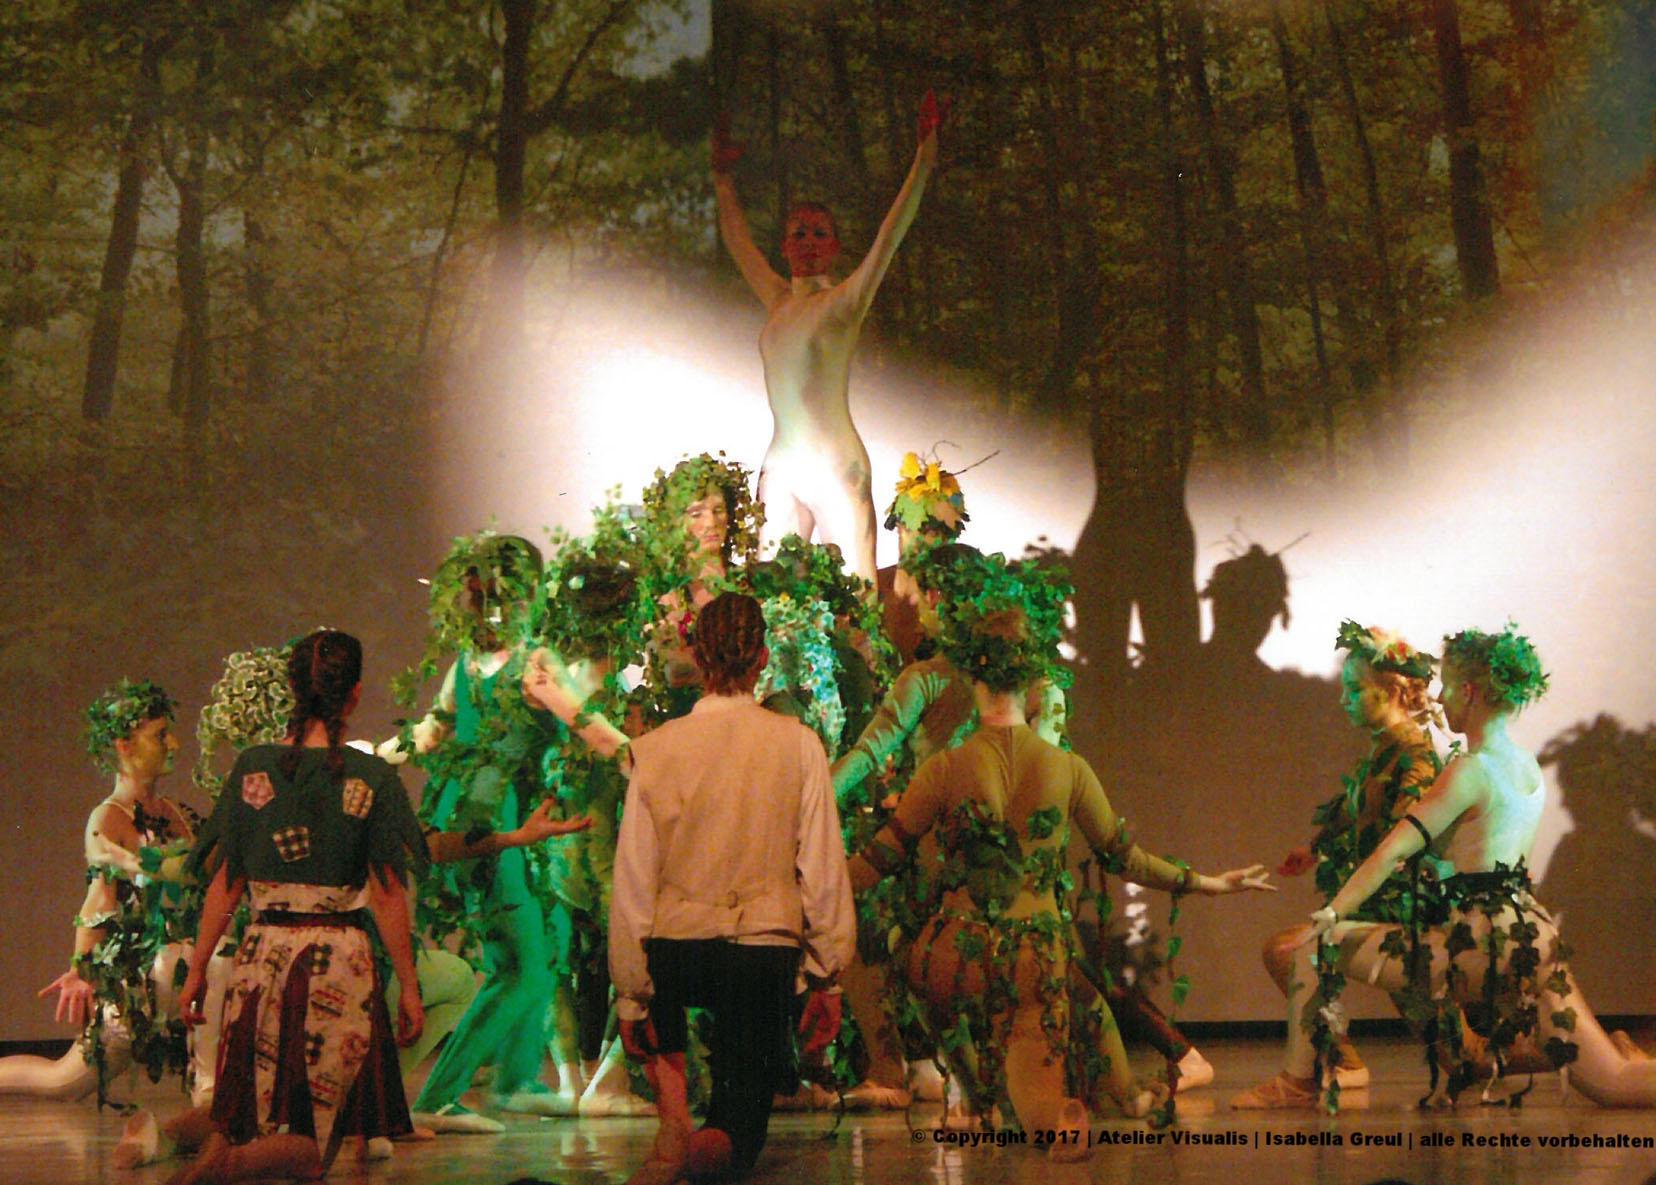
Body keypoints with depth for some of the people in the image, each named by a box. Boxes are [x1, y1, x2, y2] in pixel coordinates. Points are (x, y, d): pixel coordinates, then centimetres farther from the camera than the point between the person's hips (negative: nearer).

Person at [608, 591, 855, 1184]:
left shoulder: (655, 748, -5)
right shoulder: (797, 744, -6)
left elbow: (633, 881, -3)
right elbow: (823, 869, -5)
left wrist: (631, 995, 4)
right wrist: (827, 978, 4)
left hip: (675, 949, 1)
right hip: (768, 950, -1)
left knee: (655, 1011, 37)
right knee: (740, 1127, 12)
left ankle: (672, 1114, 7)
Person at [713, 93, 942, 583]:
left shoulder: (843, 302, -1)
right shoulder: (777, 301, 14)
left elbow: (891, 234, -9)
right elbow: (738, 241, 28)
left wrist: (925, 159, -15)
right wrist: (722, 179, 33)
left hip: (835, 464, -5)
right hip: (780, 465, 5)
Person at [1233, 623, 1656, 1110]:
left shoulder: (1472, 770, -12)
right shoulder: (1526, 764, 14)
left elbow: (1390, 854, -14)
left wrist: (1327, 917, -6)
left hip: (1477, 940, -8)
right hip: (1528, 931, 8)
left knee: (1315, 944, 1)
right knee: (1613, 1083, 10)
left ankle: (1297, 1084, 8)